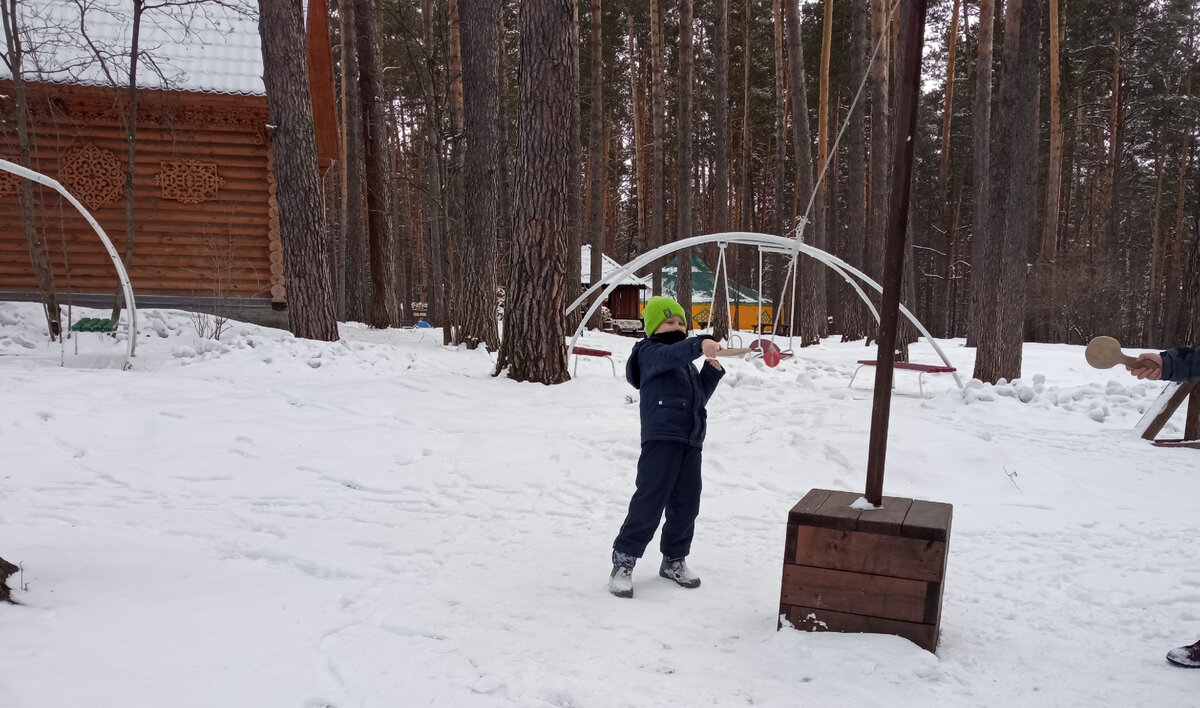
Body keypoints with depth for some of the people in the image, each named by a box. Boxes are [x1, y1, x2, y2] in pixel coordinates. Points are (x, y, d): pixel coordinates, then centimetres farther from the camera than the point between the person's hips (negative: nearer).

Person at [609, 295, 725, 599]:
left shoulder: (686, 361, 24)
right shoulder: (650, 352, -2)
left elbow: (700, 395, 25)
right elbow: (670, 354, -26)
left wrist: (712, 370, 9)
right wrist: (700, 343, -43)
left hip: (691, 441, 8)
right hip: (661, 438, -8)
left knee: (686, 503, 11)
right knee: (650, 500, -10)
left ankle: (674, 559, 27)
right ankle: (623, 561, 0)